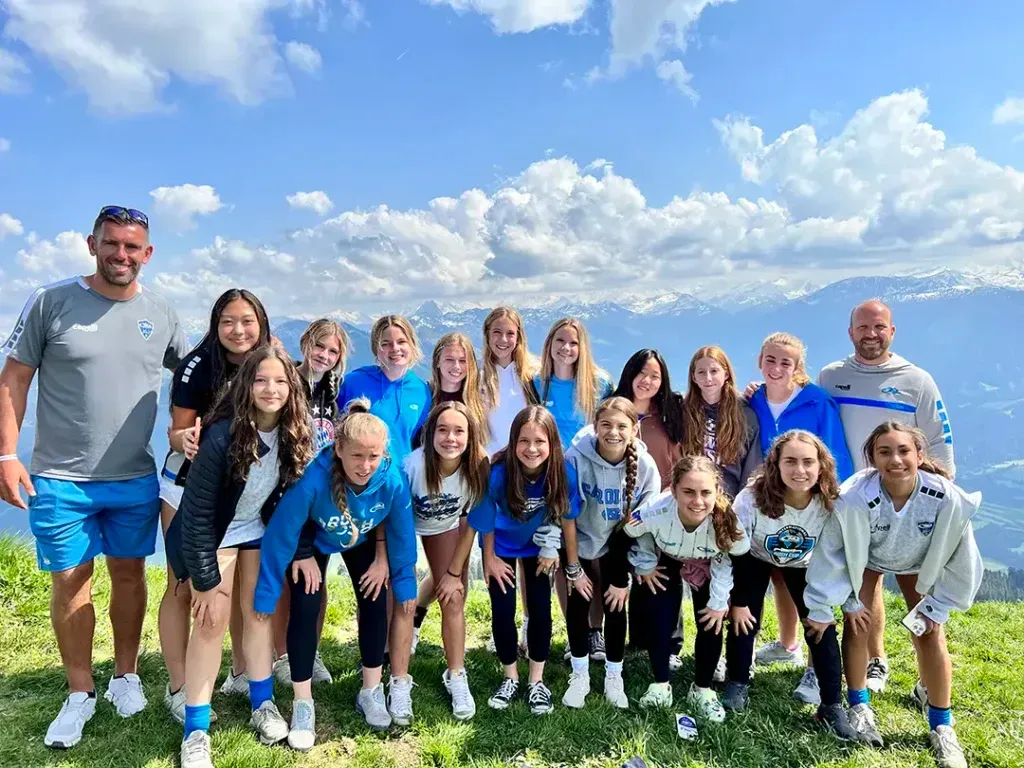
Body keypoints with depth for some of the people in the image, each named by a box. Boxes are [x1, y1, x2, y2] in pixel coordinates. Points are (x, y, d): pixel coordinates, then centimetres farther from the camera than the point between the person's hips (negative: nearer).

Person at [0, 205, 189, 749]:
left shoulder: (160, 314, 3)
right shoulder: (51, 302, -4)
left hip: (136, 479, 2)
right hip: (60, 479, -2)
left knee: (129, 573, 12)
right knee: (70, 580, 7)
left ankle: (125, 676, 30)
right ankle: (79, 693, 24)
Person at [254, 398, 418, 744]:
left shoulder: (392, 479, -35)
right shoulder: (313, 477, -43)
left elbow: (402, 535, -16)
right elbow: (280, 537, -30)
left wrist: (405, 585, -7)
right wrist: (266, 596, -22)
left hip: (362, 542, 2)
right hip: (313, 540, -2)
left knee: (375, 604, -2)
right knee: (305, 608, -13)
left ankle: (371, 691, 20)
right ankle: (303, 703, 6)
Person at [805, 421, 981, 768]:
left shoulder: (948, 498, -36)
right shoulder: (854, 498, -41)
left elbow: (959, 559, -17)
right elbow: (832, 553, -26)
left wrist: (937, 606, -9)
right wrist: (820, 609, -17)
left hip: (919, 561, 1)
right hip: (865, 558, -1)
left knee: (930, 633, -3)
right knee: (858, 623, -7)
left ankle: (941, 727, 15)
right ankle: (859, 707, 16)